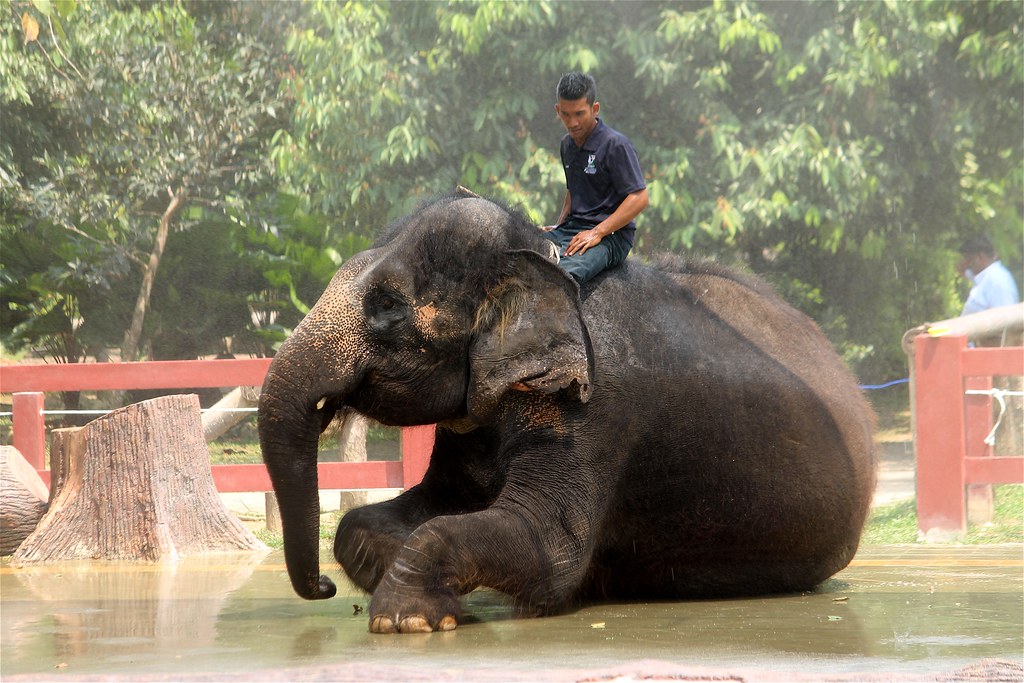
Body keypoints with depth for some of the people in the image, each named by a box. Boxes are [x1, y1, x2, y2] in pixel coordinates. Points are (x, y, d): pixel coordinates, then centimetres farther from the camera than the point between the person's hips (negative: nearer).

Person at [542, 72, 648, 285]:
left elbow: (639, 198, -14)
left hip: (611, 235, -8)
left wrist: (597, 233, -19)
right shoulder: (568, 144, 16)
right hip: (572, 227, 8)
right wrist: (559, 226, 12)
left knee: (564, 273, -36)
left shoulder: (616, 145, -9)